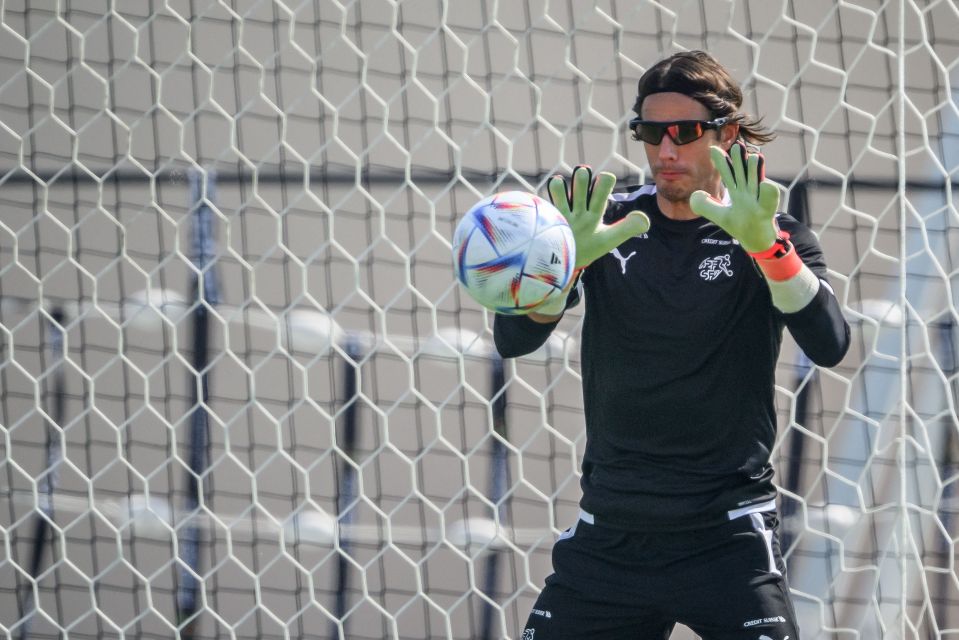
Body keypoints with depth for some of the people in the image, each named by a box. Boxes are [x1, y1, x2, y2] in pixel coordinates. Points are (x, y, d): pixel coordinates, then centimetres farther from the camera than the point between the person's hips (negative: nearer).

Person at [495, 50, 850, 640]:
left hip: (726, 539, -3)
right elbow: (514, 340, -7)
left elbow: (829, 346, -18)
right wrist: (564, 261, -26)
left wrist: (765, 244, -32)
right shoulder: (607, 224, 5)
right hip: (609, 535, 3)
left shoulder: (775, 240, 0)